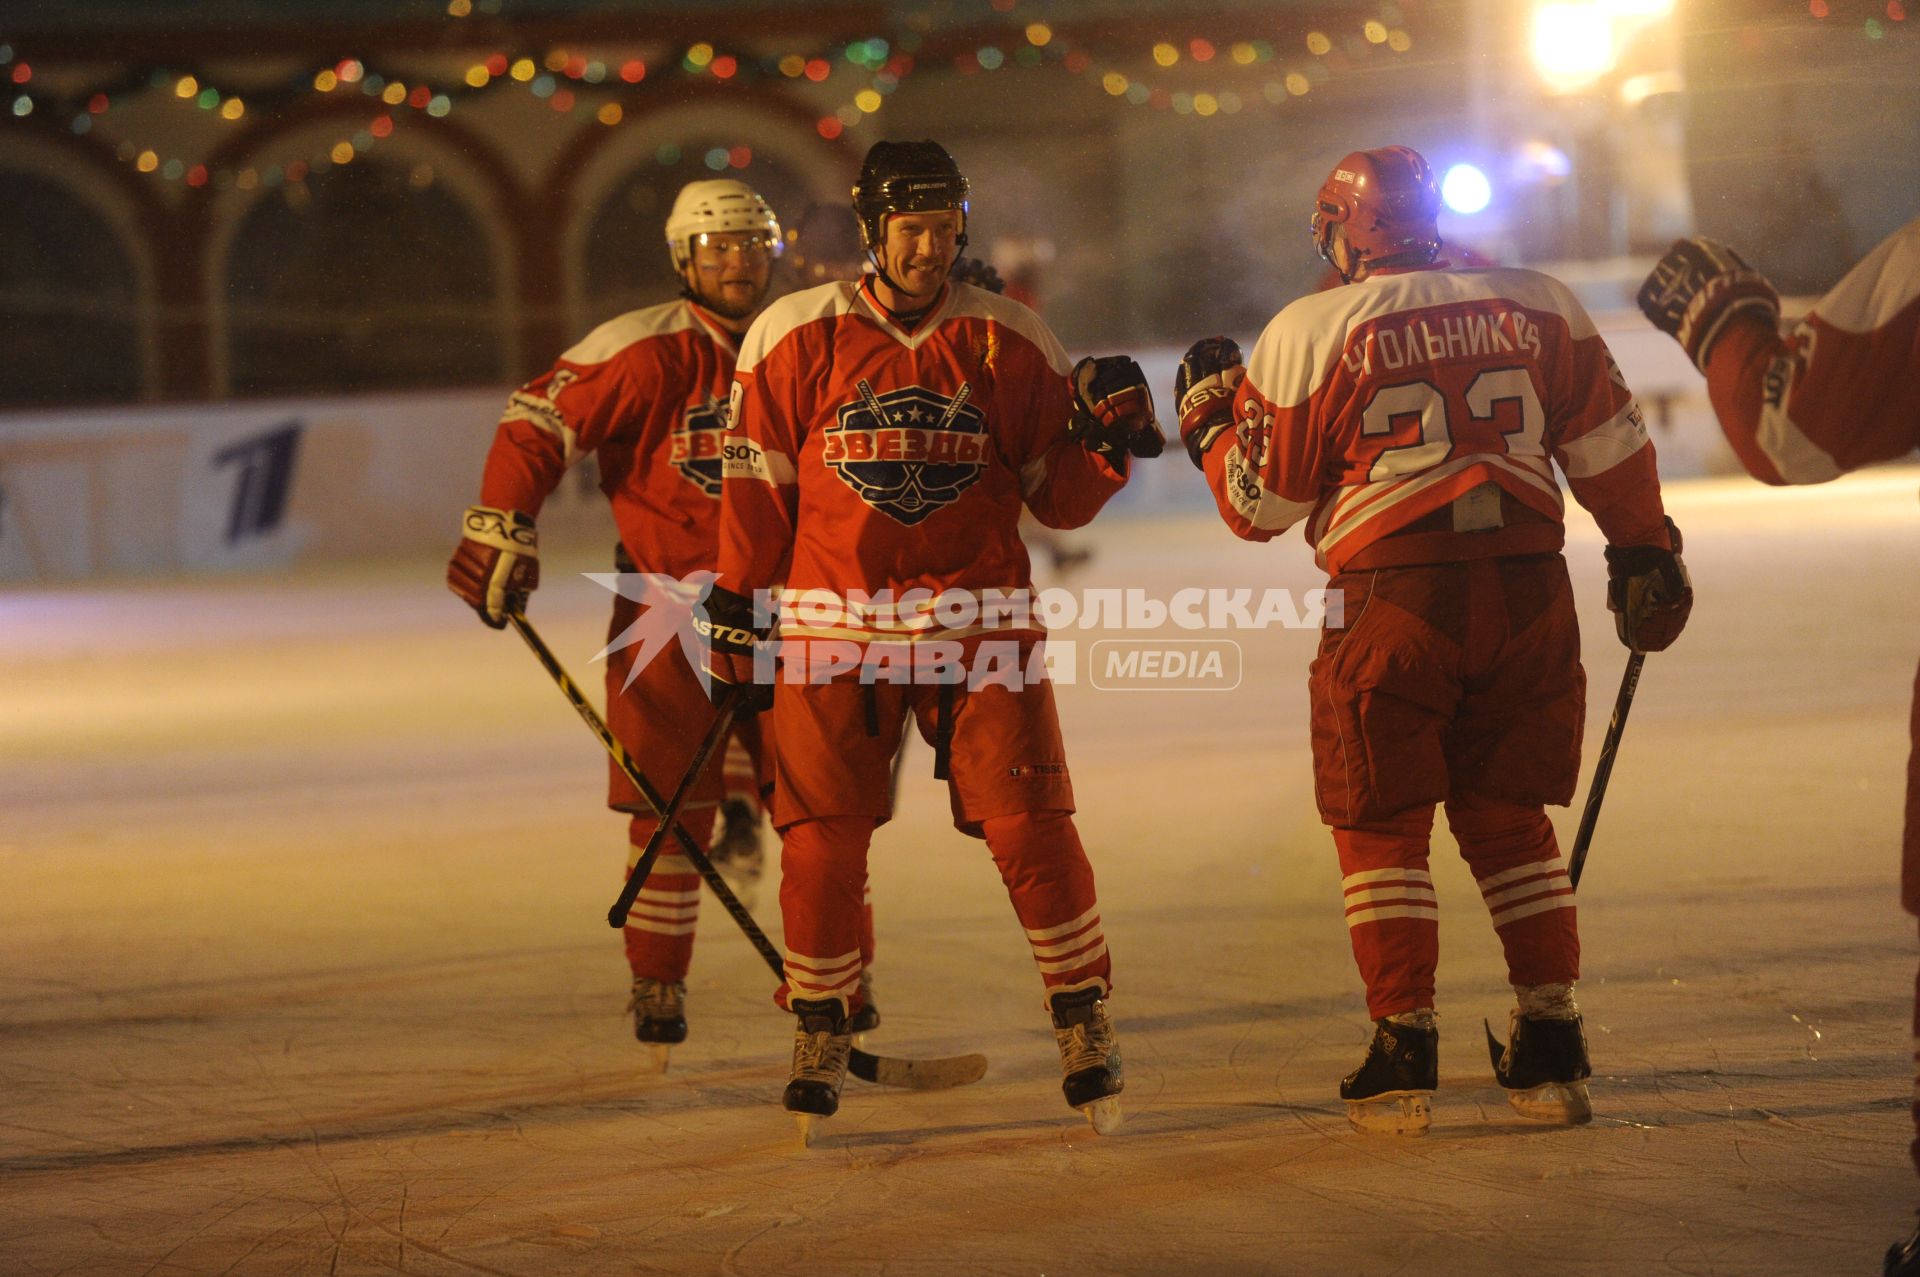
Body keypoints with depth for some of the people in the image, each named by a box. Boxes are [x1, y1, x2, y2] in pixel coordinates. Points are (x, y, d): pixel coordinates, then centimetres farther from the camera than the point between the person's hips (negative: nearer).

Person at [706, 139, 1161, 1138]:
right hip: (833, 623, 0)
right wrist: (735, 606, 6)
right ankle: (818, 1036, 18)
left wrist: (1103, 442, -12)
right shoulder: (796, 338, 0)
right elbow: (756, 485, 7)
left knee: (1030, 824, -7)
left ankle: (1084, 1019, 7)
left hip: (976, 618, 0)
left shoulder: (1010, 342, 3)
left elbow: (1058, 499, 7)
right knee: (822, 840, 0)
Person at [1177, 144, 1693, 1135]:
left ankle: (1403, 1055, 4)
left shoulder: (1309, 334, 0)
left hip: (1394, 601, -3)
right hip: (1527, 589, 3)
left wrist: (1210, 424, 23)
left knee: (1382, 828, 9)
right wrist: (1644, 554, 20)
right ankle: (1552, 1051, 13)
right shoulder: (1537, 307, 9)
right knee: (1509, 821, 15)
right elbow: (1611, 447, 10)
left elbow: (1261, 506, 6)